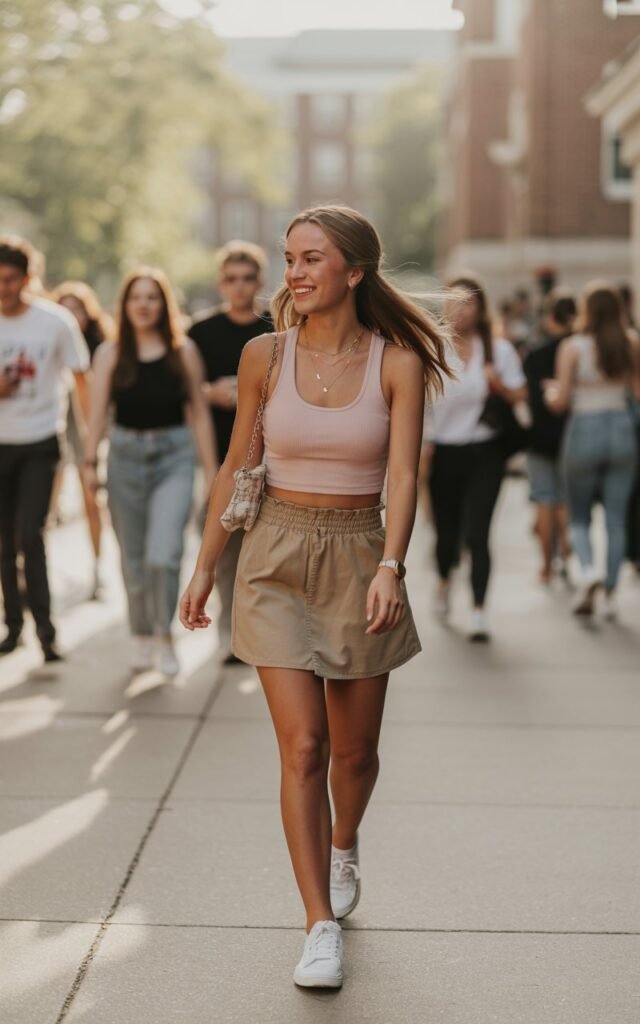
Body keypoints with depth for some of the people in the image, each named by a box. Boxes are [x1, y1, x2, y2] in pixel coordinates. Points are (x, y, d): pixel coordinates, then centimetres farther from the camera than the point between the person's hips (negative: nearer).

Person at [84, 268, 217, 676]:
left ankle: (164, 636, 2)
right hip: (126, 455, 2)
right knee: (134, 559, 10)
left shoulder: (184, 351, 1)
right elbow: (98, 412, -1)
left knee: (164, 554, -16)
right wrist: (90, 462, -11)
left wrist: (211, 469, 2)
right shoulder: (111, 354, 3)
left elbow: (199, 413, 3)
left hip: (174, 457, -2)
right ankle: (143, 637, 25)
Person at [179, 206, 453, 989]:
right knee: (302, 747, -10)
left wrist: (390, 568, -28)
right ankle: (321, 930, -5)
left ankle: (343, 849, 45)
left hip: (359, 560, 0)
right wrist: (205, 566, 8)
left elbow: (403, 475, -14)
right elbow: (236, 466, 6)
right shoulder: (265, 355, -2)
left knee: (354, 750, 12)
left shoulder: (398, 364, -6)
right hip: (277, 557, 0)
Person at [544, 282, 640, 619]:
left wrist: (550, 391, 11)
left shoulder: (572, 347, -10)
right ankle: (610, 594, 9)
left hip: (584, 430, -3)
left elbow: (560, 401, -9)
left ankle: (588, 569, -15)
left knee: (579, 517, 11)